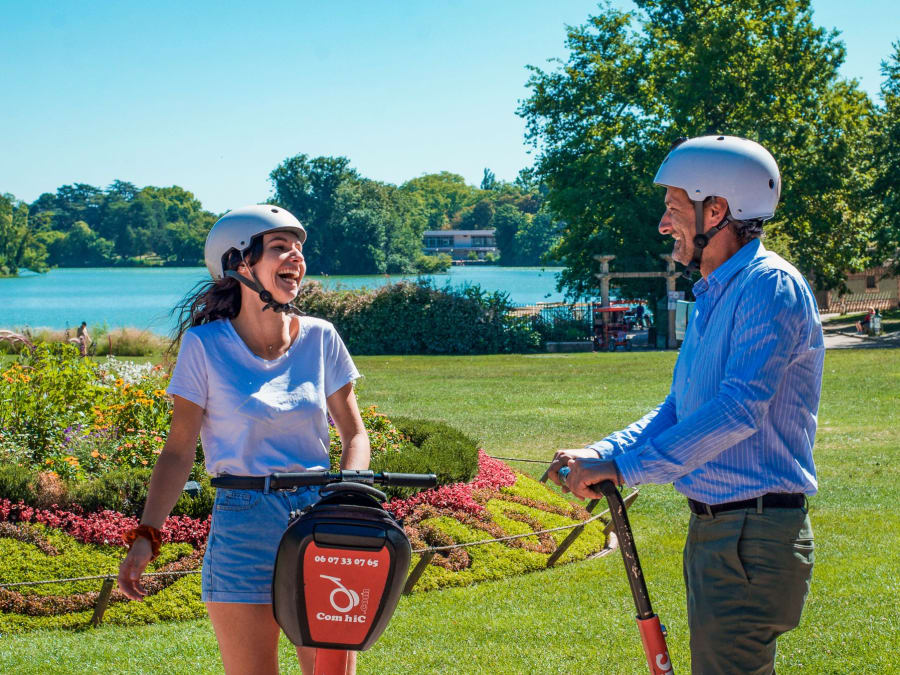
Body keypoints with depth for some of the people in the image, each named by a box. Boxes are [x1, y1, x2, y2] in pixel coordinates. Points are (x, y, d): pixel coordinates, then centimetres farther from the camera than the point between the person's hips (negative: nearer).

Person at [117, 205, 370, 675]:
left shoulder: (319, 338, 4)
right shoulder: (206, 345, -4)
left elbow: (354, 434, 11)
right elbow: (179, 449, -2)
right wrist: (146, 537, -11)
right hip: (243, 526, -2)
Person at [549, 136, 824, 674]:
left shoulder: (770, 286, -16)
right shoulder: (713, 297, 17)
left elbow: (737, 410, -25)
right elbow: (679, 409, 17)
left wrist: (624, 467, -24)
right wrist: (604, 452, 0)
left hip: (753, 538, -10)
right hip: (713, 529, 10)